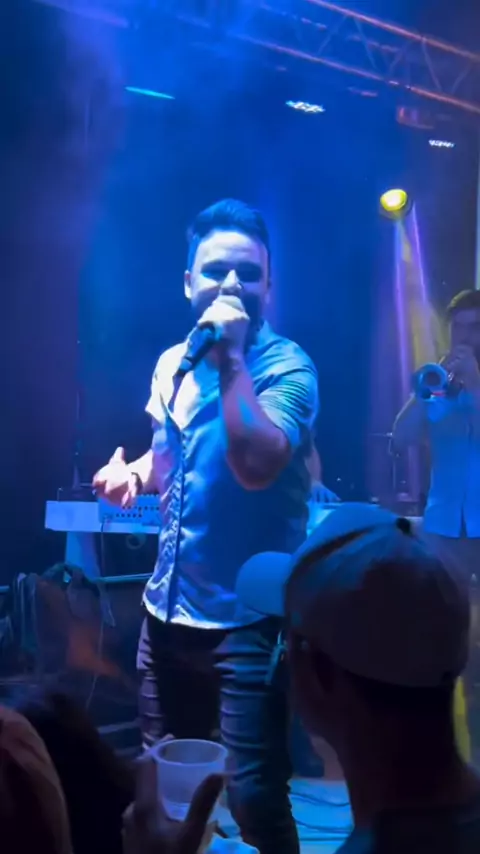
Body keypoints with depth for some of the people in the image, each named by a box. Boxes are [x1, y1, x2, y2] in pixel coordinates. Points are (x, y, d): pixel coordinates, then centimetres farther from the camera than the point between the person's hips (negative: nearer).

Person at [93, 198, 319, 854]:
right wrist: (134, 474, 1)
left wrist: (231, 357, -26)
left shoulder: (287, 366, -13)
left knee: (255, 799, -2)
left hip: (248, 620, -6)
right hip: (168, 609, 7)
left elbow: (257, 465, -31)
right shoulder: (173, 364, 6)